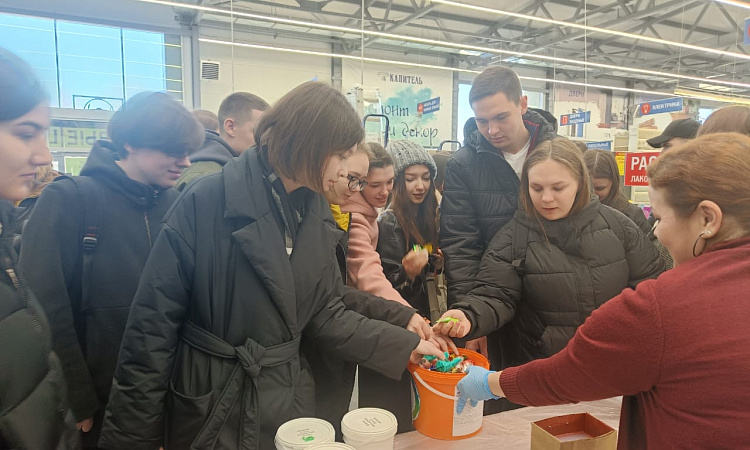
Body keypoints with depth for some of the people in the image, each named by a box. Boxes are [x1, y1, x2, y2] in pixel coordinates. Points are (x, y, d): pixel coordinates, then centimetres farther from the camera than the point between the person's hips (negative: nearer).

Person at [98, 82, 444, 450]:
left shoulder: (316, 213, 1)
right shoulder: (206, 202, -18)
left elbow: (325, 315, 2)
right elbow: (153, 324, -15)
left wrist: (404, 345, -3)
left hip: (287, 398, 5)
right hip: (211, 407, -5)